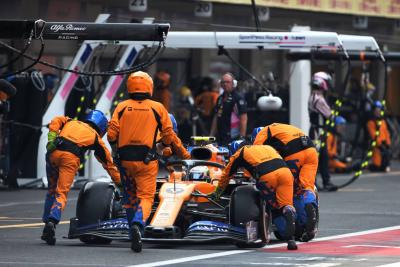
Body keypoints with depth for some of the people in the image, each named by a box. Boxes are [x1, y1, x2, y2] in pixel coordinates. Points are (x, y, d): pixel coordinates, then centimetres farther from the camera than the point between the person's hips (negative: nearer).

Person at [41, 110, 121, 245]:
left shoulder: (71, 122, 34)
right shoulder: (96, 138, 25)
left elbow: (56, 121, 13)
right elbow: (108, 163, 30)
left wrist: (52, 137, 3)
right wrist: (119, 182, 37)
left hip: (54, 152, 3)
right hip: (71, 157, -3)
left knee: (52, 190, 20)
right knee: (61, 193, -5)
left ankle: (47, 221, 11)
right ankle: (52, 221, -29)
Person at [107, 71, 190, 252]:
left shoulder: (122, 107, 4)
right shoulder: (158, 108, 3)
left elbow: (111, 135, -2)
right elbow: (169, 137, 5)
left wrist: (116, 146, 21)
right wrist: (184, 154, 19)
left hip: (125, 160, 2)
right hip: (147, 160, -2)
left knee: (130, 197, 17)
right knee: (146, 197, -2)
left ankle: (134, 236, 24)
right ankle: (138, 225, -31)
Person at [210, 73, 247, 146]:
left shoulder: (238, 98, -7)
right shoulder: (220, 99, 18)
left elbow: (243, 119, -11)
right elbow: (216, 118, 22)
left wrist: (242, 138, -16)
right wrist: (211, 136, 17)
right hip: (220, 138, 8)